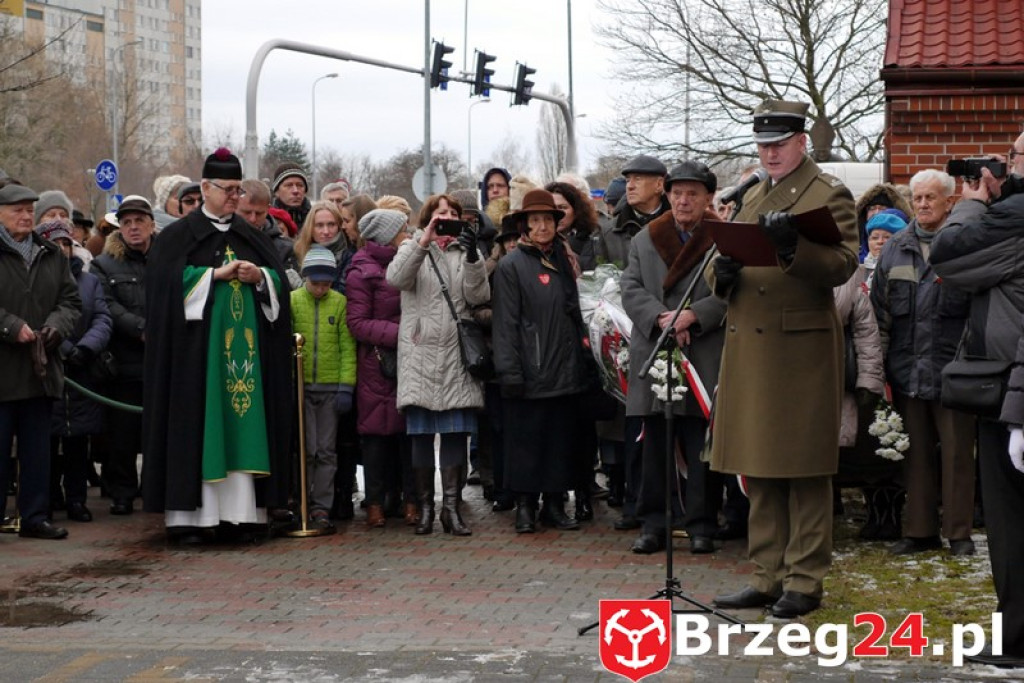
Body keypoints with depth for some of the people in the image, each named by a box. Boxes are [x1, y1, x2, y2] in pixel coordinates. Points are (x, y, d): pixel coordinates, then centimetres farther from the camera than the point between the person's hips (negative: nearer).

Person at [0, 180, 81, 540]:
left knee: (37, 449, 10)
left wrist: (56, 327, -6)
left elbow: (71, 301, 12)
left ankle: (34, 517, 17)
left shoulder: (52, 256, 12)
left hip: (40, 368, 5)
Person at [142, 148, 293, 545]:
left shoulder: (250, 237, 16)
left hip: (245, 346, 4)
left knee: (242, 424, 1)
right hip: (197, 348, -4)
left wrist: (259, 277, -9)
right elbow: (168, 280, -11)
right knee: (195, 426, -6)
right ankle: (186, 516, -5)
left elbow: (280, 278, 12)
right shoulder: (178, 236, 3)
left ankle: (237, 510, 3)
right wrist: (217, 274, -14)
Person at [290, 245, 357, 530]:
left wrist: (346, 386, -5)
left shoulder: (340, 303, 3)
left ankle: (321, 508, 8)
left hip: (331, 386, 1)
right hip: (301, 386, -1)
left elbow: (347, 347, 2)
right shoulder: (292, 301, 1)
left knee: (326, 451, 3)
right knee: (307, 449, -1)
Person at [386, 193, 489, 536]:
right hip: (421, 353, -1)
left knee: (456, 431, -1)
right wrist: (424, 240, -20)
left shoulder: (466, 252, 14)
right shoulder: (413, 248, 11)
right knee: (421, 431, 0)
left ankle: (451, 507, 3)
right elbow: (396, 277, -11)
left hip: (456, 355, 1)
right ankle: (425, 505, 8)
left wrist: (472, 257, -15)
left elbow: (478, 296, -1)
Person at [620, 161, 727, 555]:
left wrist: (693, 316, -19)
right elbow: (631, 290, 5)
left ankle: (702, 527, 9)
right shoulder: (644, 240, 15)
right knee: (655, 447, 7)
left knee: (702, 449, 1)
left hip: (705, 360, -3)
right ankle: (653, 526, 13)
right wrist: (661, 318, -12)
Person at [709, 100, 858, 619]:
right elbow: (723, 268, 21)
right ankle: (768, 576, 18)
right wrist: (723, 273, -3)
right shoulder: (753, 198, 20)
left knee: (805, 472, -1)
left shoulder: (830, 194, -1)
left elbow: (843, 264, -14)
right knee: (758, 470, 10)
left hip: (802, 345, -7)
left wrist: (793, 245, -29)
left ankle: (805, 581, 5)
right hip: (748, 347, 7)